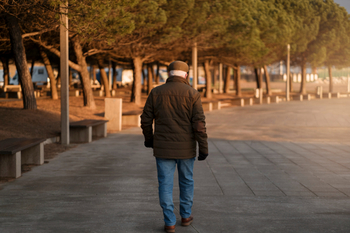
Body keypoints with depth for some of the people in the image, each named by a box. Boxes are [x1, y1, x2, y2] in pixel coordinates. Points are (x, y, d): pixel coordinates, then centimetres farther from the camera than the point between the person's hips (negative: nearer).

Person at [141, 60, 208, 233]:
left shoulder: (156, 92, -1)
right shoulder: (192, 94, -7)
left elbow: (146, 120, 1)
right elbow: (199, 123, -12)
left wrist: (149, 139, 18)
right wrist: (203, 148, -8)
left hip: (164, 147, 0)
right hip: (185, 148, 0)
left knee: (165, 184, 6)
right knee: (186, 181, 19)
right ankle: (185, 216, 30)